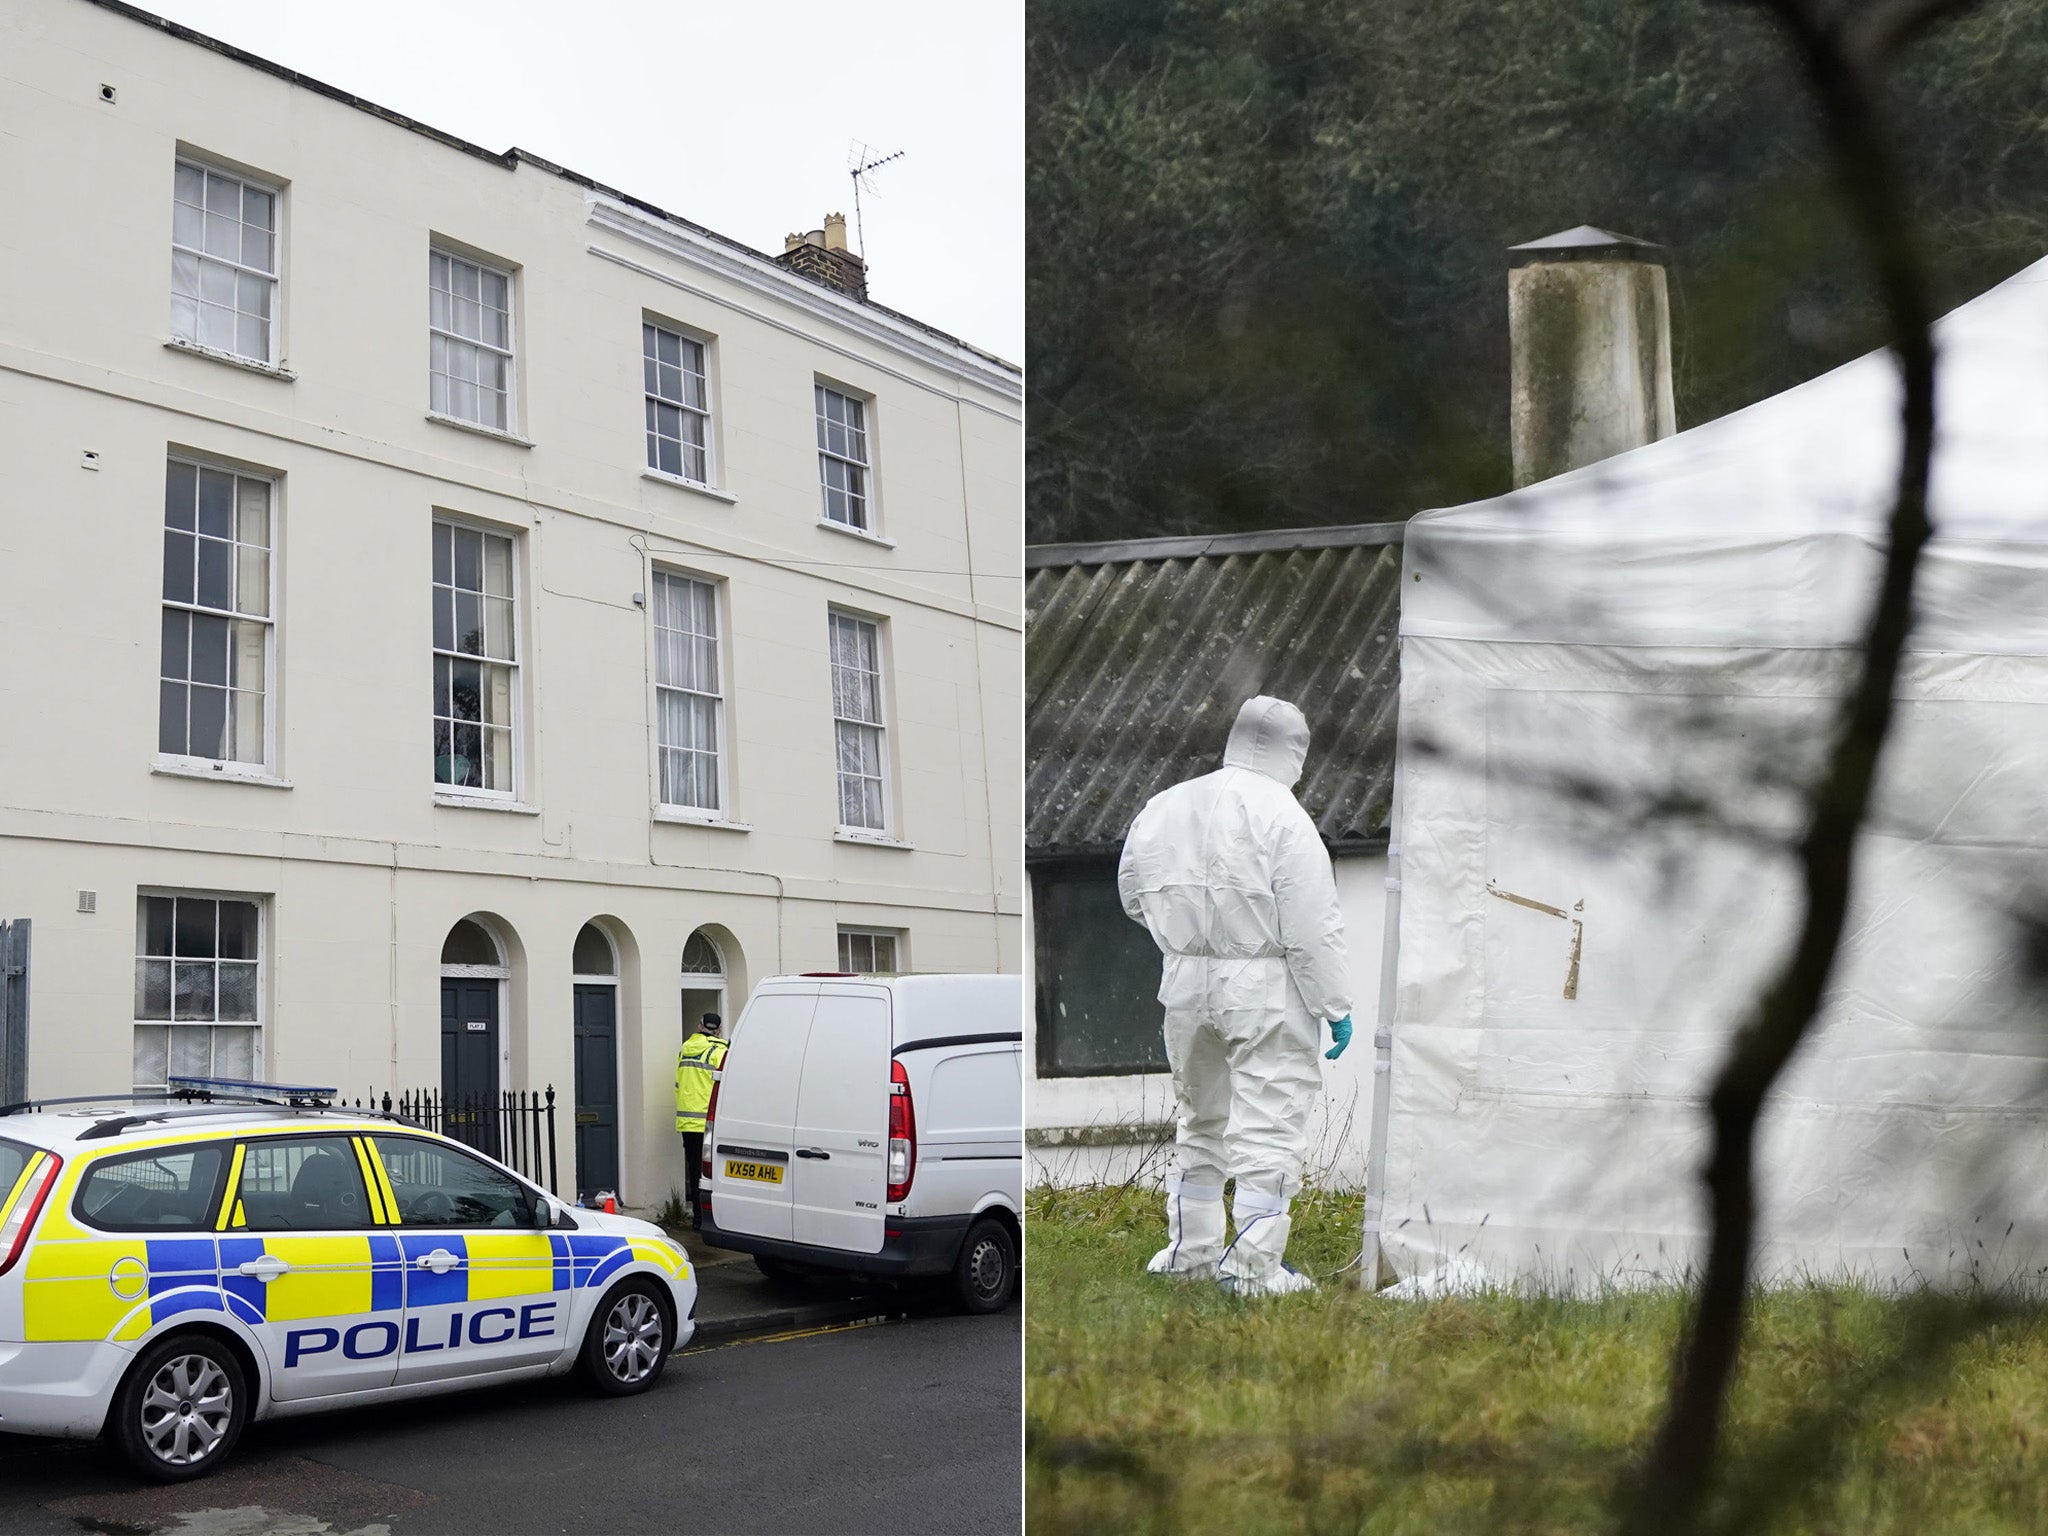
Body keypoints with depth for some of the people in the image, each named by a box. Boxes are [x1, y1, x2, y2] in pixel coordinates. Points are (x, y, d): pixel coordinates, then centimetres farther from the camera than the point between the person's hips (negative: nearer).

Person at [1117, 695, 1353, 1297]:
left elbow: (1133, 895, 17)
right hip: (1265, 986, -6)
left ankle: (1190, 1247, 27)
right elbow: (1313, 928, -15)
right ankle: (1254, 1266, 2)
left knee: (1201, 1117, 20)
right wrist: (1336, 1006, -8)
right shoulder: (1280, 815, -15)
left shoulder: (1164, 805, 5)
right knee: (1268, 1126, 0)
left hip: (1184, 981, 7)